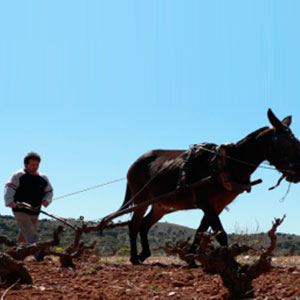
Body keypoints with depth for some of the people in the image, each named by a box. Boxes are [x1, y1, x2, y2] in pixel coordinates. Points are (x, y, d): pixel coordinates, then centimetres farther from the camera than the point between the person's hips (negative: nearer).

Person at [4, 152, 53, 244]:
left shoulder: (43, 178, 11)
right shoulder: (18, 175, -4)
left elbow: (49, 192, 20)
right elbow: (9, 188, -14)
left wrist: (46, 200, -3)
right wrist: (9, 201, -31)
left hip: (34, 213, 6)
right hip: (20, 211, -6)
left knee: (23, 238, 15)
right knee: (31, 236, -17)